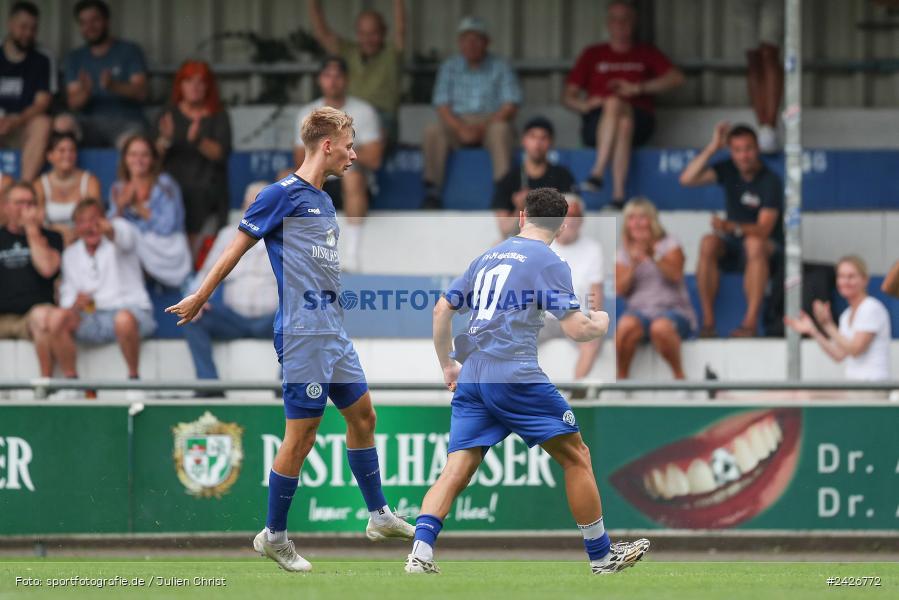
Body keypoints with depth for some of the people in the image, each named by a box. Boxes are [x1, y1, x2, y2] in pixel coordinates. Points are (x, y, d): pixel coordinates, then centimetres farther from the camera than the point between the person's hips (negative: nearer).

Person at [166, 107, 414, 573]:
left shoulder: (323, 200, 15)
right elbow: (238, 246, -5)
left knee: (362, 415, 16)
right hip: (303, 334, -9)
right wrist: (200, 298, -2)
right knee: (301, 436, -5)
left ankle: (379, 516, 27)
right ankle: (274, 536, 5)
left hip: (334, 332, 9)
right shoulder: (283, 194, -10)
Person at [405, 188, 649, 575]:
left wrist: (447, 364, 30)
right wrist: (600, 324, 16)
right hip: (516, 376, -6)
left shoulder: (486, 258, 19)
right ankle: (601, 555, 13)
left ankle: (420, 554, -19)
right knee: (576, 457, 8)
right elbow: (576, 329, -6)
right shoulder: (549, 263, 0)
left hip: (470, 379, 6)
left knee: (456, 470, 0)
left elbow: (442, 310, 21)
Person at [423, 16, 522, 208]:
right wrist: (461, 129, -17)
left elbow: (511, 106, -4)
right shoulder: (450, 67, 10)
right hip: (458, 123, 2)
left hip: (491, 122, -2)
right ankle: (432, 193, -29)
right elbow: (442, 104, 2)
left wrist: (484, 127, -18)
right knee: (432, 131, -29)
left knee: (500, 131, -37)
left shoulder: (500, 68, 5)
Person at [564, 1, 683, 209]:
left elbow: (676, 78, 2)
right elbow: (568, 96, 13)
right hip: (597, 125, 0)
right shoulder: (593, 55, 20)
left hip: (638, 122, 0)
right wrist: (584, 105, -11)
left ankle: (597, 173, -46)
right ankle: (618, 195, -50)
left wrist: (638, 89, -10)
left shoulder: (646, 53, 20)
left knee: (615, 104, -36)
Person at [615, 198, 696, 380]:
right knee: (626, 325, -35)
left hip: (673, 310, -2)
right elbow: (620, 290, 4)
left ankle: (679, 374, -18)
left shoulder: (669, 244, 6)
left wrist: (653, 255, -24)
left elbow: (675, 274, -12)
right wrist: (633, 264, -10)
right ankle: (621, 377, -19)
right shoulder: (624, 252, 15)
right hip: (640, 310, 2)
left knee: (660, 327, -39)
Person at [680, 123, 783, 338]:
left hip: (768, 248, -4)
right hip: (733, 248, 4)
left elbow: (764, 229, -25)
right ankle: (708, 321, -29)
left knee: (754, 243, -38)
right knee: (708, 243, -28)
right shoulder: (728, 170, 0)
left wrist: (730, 227, -43)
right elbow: (687, 179, -11)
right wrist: (712, 148, -18)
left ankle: (750, 322, -40)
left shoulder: (770, 181, -15)